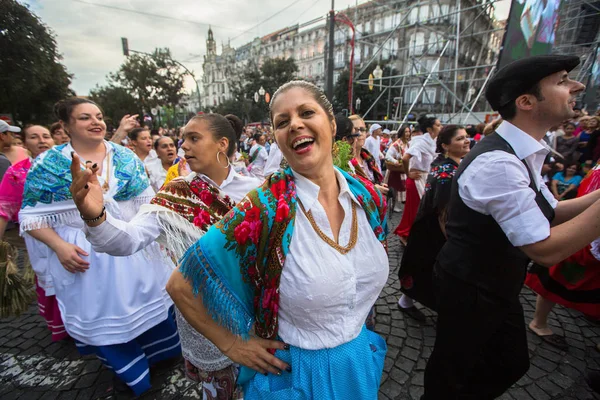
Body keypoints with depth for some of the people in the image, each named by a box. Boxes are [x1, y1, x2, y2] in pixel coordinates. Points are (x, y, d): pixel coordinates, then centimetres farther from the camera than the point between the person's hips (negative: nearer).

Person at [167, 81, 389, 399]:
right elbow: (180, 285, -17)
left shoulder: (368, 197, -10)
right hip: (293, 373, -4)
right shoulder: (264, 209, -26)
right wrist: (233, 346, -11)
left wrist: (351, 322, 9)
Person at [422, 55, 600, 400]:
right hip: (470, 289, -9)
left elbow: (549, 214, 12)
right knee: (453, 367, 15)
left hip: (497, 285, 10)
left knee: (512, 361, 27)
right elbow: (546, 249, -28)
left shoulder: (521, 155, 4)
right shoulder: (497, 162, -30)